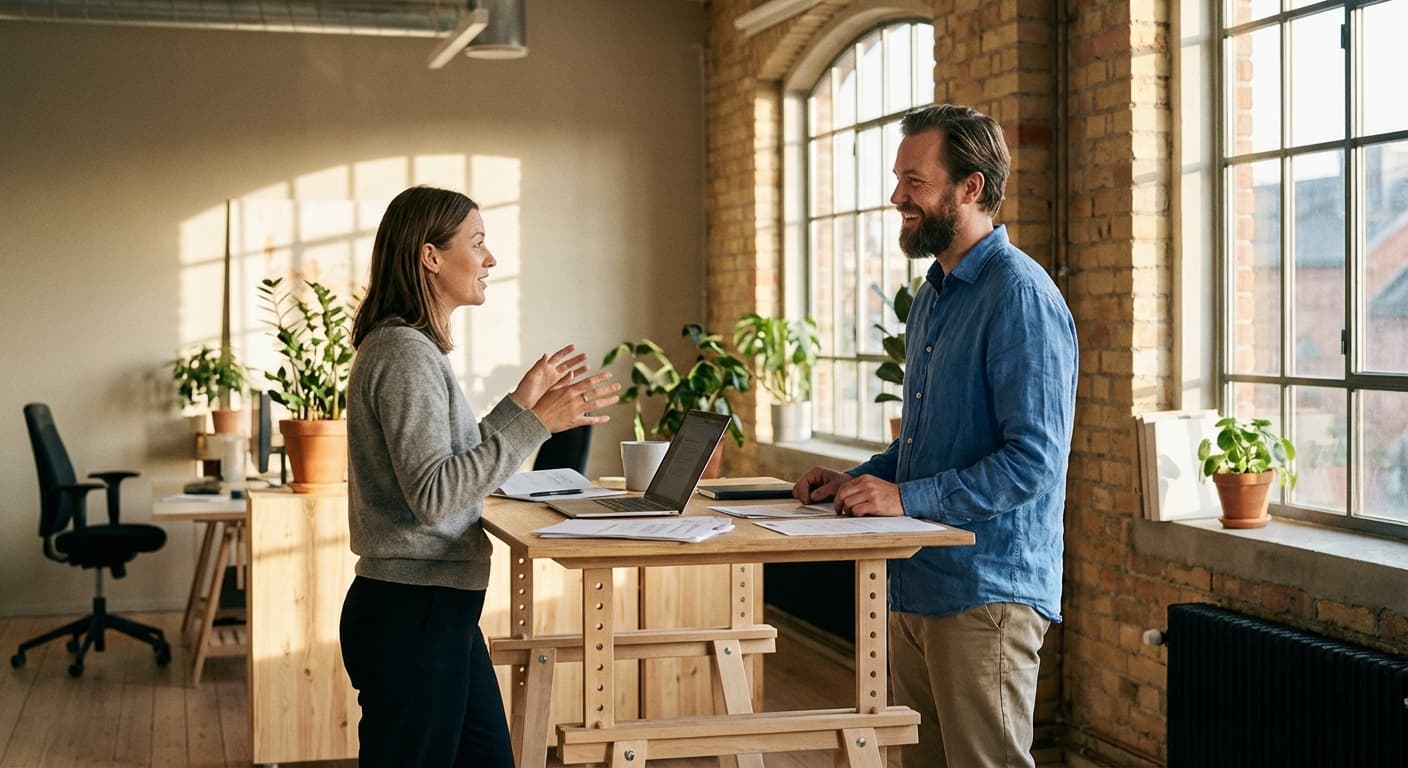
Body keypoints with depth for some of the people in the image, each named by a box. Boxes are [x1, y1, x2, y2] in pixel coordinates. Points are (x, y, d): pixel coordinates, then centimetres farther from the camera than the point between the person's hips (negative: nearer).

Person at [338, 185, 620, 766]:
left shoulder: (414, 348, 14)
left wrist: (519, 405, 14)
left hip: (439, 610, 10)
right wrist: (533, 424, -22)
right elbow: (431, 494, -23)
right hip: (411, 614, -10)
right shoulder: (405, 353, -16)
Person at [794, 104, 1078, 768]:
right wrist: (858, 481, 8)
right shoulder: (932, 296, 15)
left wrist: (907, 498, -24)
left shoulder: (1020, 297, -16)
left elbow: (1034, 459, -23)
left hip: (985, 594, -9)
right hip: (915, 588, 9)